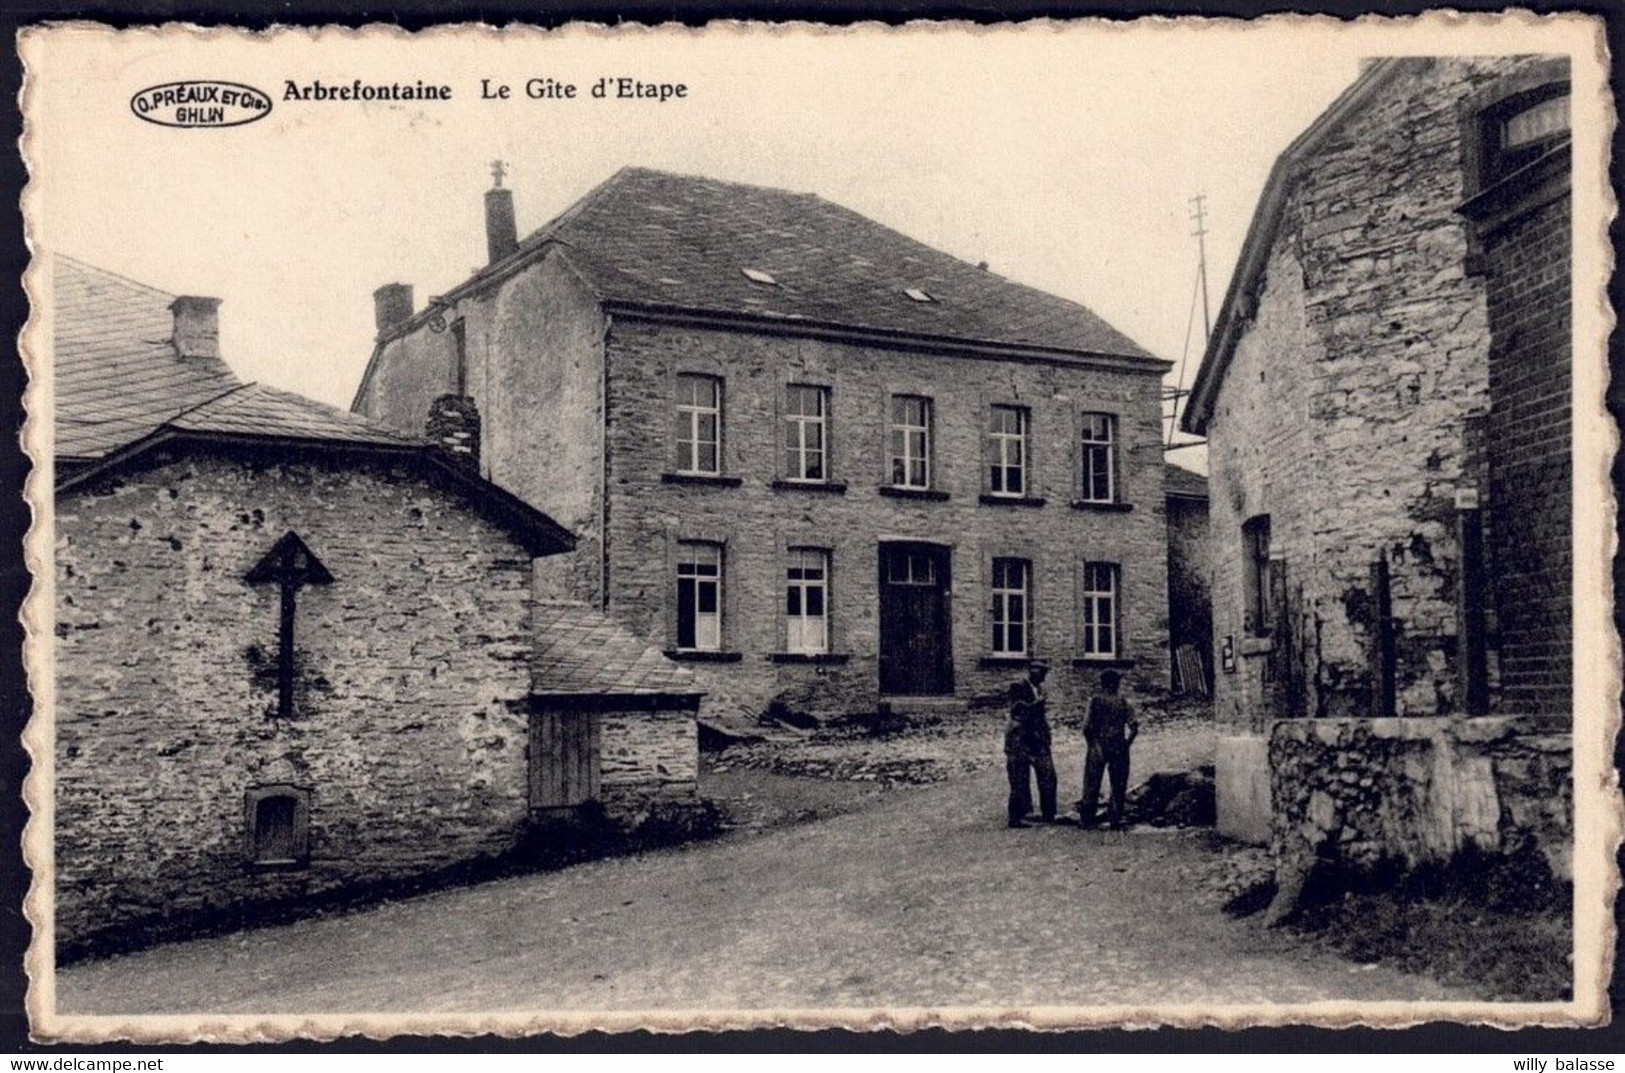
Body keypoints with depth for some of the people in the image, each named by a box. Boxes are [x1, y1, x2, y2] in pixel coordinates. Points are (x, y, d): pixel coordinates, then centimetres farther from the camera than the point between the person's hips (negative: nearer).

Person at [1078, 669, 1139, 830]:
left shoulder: (1096, 700, -4)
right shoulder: (1122, 702, 1)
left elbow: (1088, 726, -11)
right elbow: (1134, 726, -6)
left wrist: (1090, 743, 2)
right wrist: (1126, 743, 5)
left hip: (1097, 747, -1)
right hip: (1118, 749, 1)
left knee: (1091, 785, 5)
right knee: (1118, 786, 10)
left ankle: (1086, 819, 6)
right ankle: (1115, 820, 9)